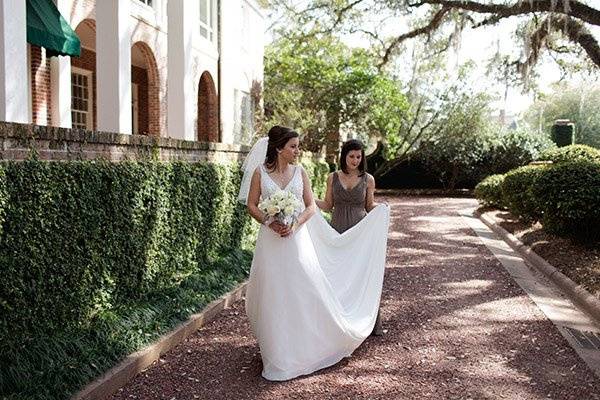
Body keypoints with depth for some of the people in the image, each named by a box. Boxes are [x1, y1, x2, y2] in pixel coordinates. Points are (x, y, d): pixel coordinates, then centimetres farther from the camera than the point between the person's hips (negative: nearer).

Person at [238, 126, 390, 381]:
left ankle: (305, 348, 22)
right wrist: (270, 223, -14)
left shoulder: (300, 172, 4)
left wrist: (295, 225, -13)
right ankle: (277, 353, 20)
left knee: (307, 291, 3)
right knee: (273, 296, 4)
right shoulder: (260, 172, -1)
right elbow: (251, 205, 1)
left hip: (297, 240, 2)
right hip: (271, 240, -1)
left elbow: (311, 207, 4)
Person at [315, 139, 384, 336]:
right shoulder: (333, 178, 4)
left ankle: (372, 324, 12)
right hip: (338, 232, 1)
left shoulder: (368, 179, 2)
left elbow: (370, 207, 7)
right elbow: (328, 206, 8)